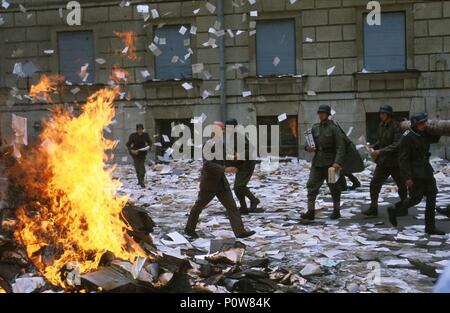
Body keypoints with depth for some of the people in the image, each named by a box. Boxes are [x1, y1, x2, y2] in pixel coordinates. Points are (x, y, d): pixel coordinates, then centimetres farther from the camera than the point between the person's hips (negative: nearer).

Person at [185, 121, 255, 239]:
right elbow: (208, 164, -27)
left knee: (232, 206, -3)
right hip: (209, 183, -7)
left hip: (221, 183, 7)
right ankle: (189, 229, 27)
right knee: (199, 206, 10)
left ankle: (240, 231, -7)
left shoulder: (221, 144, 7)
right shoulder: (209, 145, -18)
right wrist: (225, 169, -31)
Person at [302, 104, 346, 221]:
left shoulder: (334, 128, -7)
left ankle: (336, 211, 21)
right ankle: (311, 211, -6)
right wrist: (307, 147, -5)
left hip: (330, 162, -5)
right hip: (317, 162, 5)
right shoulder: (315, 128, 8)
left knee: (334, 187, 8)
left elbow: (341, 146, -13)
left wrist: (338, 162, -23)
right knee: (312, 185, -6)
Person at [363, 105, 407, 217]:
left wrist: (380, 151, -28)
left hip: (395, 161, -6)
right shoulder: (381, 126, 6)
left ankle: (403, 209, 26)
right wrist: (373, 147, 1)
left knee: (401, 186, 10)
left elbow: (397, 145, -24)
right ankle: (373, 209, 0)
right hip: (383, 161, 6)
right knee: (374, 184, -3)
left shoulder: (396, 127, -16)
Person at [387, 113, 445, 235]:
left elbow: (435, 139, 28)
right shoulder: (407, 137, -18)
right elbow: (403, 158, -19)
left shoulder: (425, 134, 5)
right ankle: (394, 210, 23)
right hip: (415, 173, -8)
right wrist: (407, 177, -22)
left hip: (426, 171, 8)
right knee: (416, 198, -3)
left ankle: (430, 227, 11)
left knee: (431, 197, 5)